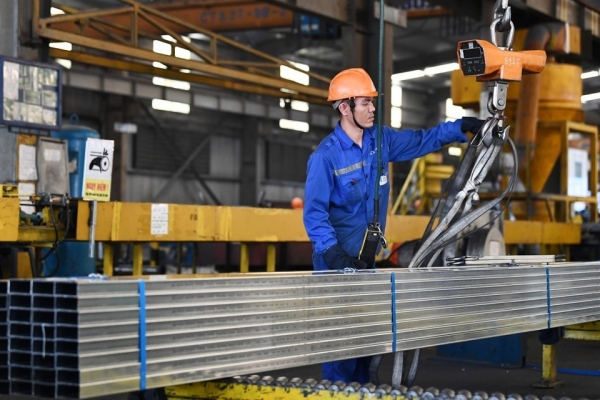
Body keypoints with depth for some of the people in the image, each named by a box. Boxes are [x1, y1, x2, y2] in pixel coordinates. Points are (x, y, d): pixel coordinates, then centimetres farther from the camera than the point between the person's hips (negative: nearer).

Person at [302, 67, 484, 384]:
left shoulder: (381, 139, 2)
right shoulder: (325, 156, -16)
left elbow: (421, 141, 16)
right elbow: (314, 213, -18)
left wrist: (461, 128, 5)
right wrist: (334, 254, -28)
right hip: (337, 260, -7)